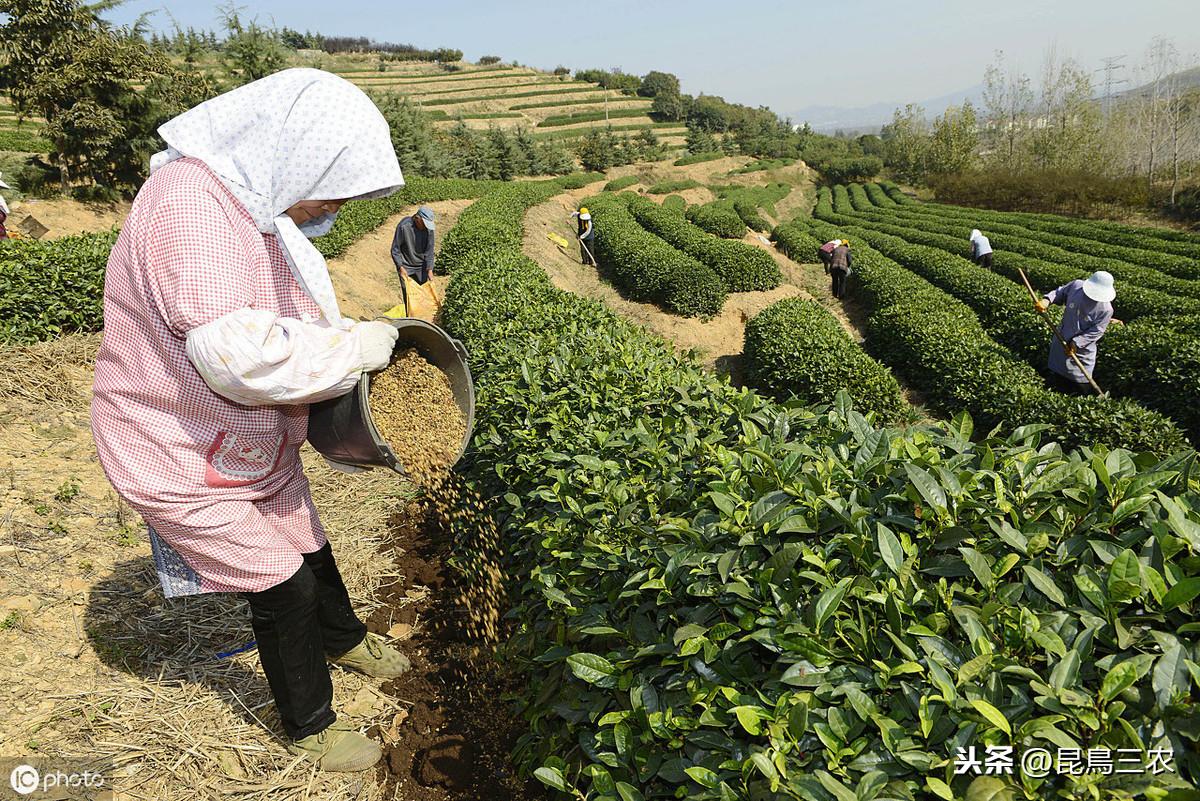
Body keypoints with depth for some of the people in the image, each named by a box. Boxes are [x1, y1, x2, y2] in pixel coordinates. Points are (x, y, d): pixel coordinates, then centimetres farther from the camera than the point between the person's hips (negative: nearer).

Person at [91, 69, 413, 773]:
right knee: (282, 590, 4)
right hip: (185, 459, -8)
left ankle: (344, 640, 54)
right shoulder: (187, 201, -30)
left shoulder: (259, 207, 1)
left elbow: (294, 323, 11)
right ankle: (310, 727, 29)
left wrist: (362, 346, -4)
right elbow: (237, 354, -39)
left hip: (258, 444, 9)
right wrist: (365, 345, -29)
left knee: (308, 550, 24)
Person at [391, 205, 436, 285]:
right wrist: (401, 267, -19)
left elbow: (429, 250, -5)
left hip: (422, 266, 4)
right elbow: (395, 249, -14)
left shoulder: (428, 228, -10)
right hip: (406, 267, -4)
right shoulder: (403, 226, -21)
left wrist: (430, 269, -11)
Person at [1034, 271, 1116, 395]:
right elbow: (1060, 293, 3)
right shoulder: (1076, 286, -15)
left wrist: (1076, 343, -25)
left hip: (1082, 349, -4)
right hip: (1062, 340, 4)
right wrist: (1047, 300, -15)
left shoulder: (1105, 309, -24)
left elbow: (1096, 331, -21)